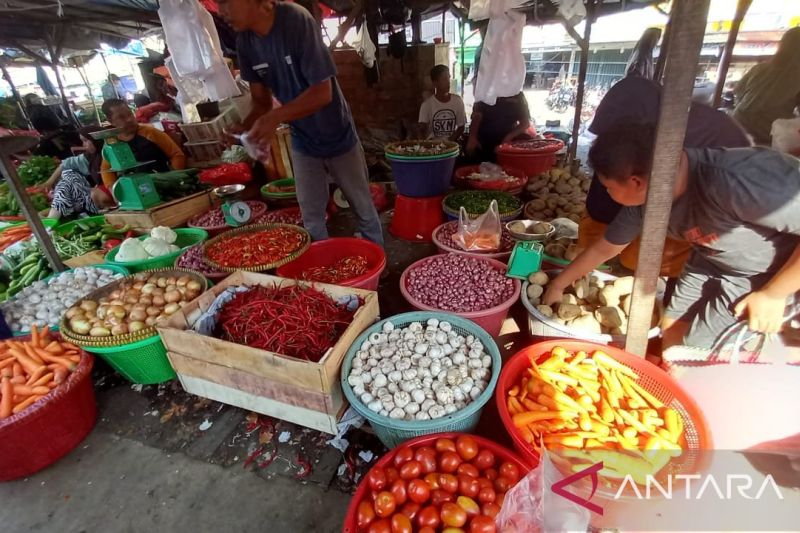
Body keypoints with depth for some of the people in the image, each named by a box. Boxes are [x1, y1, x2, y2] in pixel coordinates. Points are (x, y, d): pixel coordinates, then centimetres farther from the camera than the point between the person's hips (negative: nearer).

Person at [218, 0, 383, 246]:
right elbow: (261, 101, 1)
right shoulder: (244, 42, -5)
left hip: (337, 137, -5)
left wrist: (275, 118, -36)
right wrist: (245, 128, -19)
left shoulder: (297, 21, -23)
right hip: (302, 142, 5)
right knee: (311, 218, 11)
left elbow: (322, 92, -26)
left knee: (363, 209, 10)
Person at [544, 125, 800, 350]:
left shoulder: (734, 181, -40)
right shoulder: (642, 200, -16)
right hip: (712, 261, 6)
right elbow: (603, 249, -1)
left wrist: (774, 294, -20)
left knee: (694, 351, -2)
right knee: (672, 332, 11)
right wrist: (558, 285, 6)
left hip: (774, 271, -5)